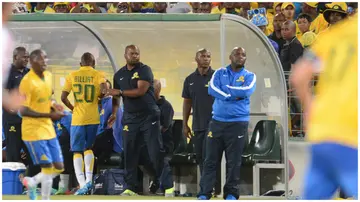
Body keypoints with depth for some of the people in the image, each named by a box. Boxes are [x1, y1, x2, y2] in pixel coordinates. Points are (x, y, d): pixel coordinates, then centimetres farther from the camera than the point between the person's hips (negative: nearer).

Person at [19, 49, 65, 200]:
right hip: (33, 131, -8)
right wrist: (50, 115, -23)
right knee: (48, 169, -10)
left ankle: (31, 182, 30)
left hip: (48, 129, 8)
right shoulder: (27, 82, -19)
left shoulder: (48, 76, 6)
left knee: (59, 168, 9)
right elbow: (23, 111, -22)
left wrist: (54, 106, 1)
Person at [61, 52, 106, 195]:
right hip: (93, 118, 1)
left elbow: (63, 97, -3)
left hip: (77, 119, -1)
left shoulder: (72, 76, 3)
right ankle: (88, 179, 5)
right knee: (88, 148, 20)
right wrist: (97, 97, 5)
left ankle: (82, 184, -9)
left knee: (77, 151, 4)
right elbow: (103, 92, -18)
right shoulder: (99, 75, 0)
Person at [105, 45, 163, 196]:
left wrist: (120, 92, -12)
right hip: (130, 118, 4)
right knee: (130, 154, 2)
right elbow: (116, 96, 17)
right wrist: (114, 113, 2)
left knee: (156, 152, -6)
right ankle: (130, 187, 6)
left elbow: (141, 91, -17)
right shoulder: (119, 75, 11)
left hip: (149, 117, -4)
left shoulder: (145, 70, -5)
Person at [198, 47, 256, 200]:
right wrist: (233, 96, -14)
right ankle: (204, 193, 1)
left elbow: (247, 90, -14)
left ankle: (231, 193, 8)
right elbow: (212, 89, -8)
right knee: (210, 159, 0)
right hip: (217, 121, 2)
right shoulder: (220, 73, 10)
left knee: (234, 161, 1)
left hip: (238, 123, -1)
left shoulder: (249, 76, 6)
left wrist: (226, 88, -7)